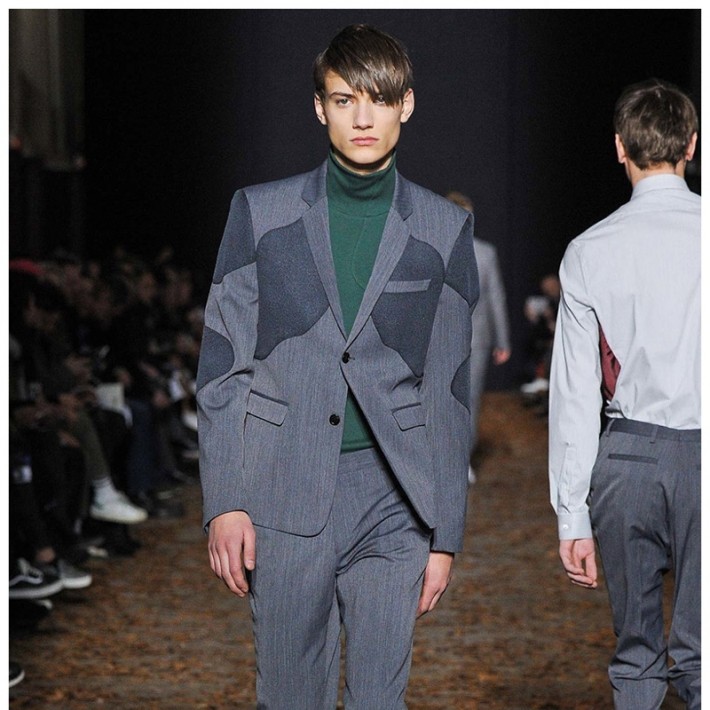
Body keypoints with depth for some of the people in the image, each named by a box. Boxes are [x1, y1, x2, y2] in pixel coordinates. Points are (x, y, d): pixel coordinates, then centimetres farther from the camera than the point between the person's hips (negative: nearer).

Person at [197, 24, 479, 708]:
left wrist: (445, 532, 4)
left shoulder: (443, 228, 7)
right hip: (284, 495, 0)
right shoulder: (261, 212, 5)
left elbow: (448, 389, 7)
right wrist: (224, 500, -5)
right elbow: (222, 364, 4)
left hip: (392, 500, 0)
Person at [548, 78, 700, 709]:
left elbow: (575, 395, 0)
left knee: (636, 653, 13)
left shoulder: (589, 252, 0)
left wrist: (573, 517, 4)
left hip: (626, 456, 1)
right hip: (702, 452, -1)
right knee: (700, 657, 2)